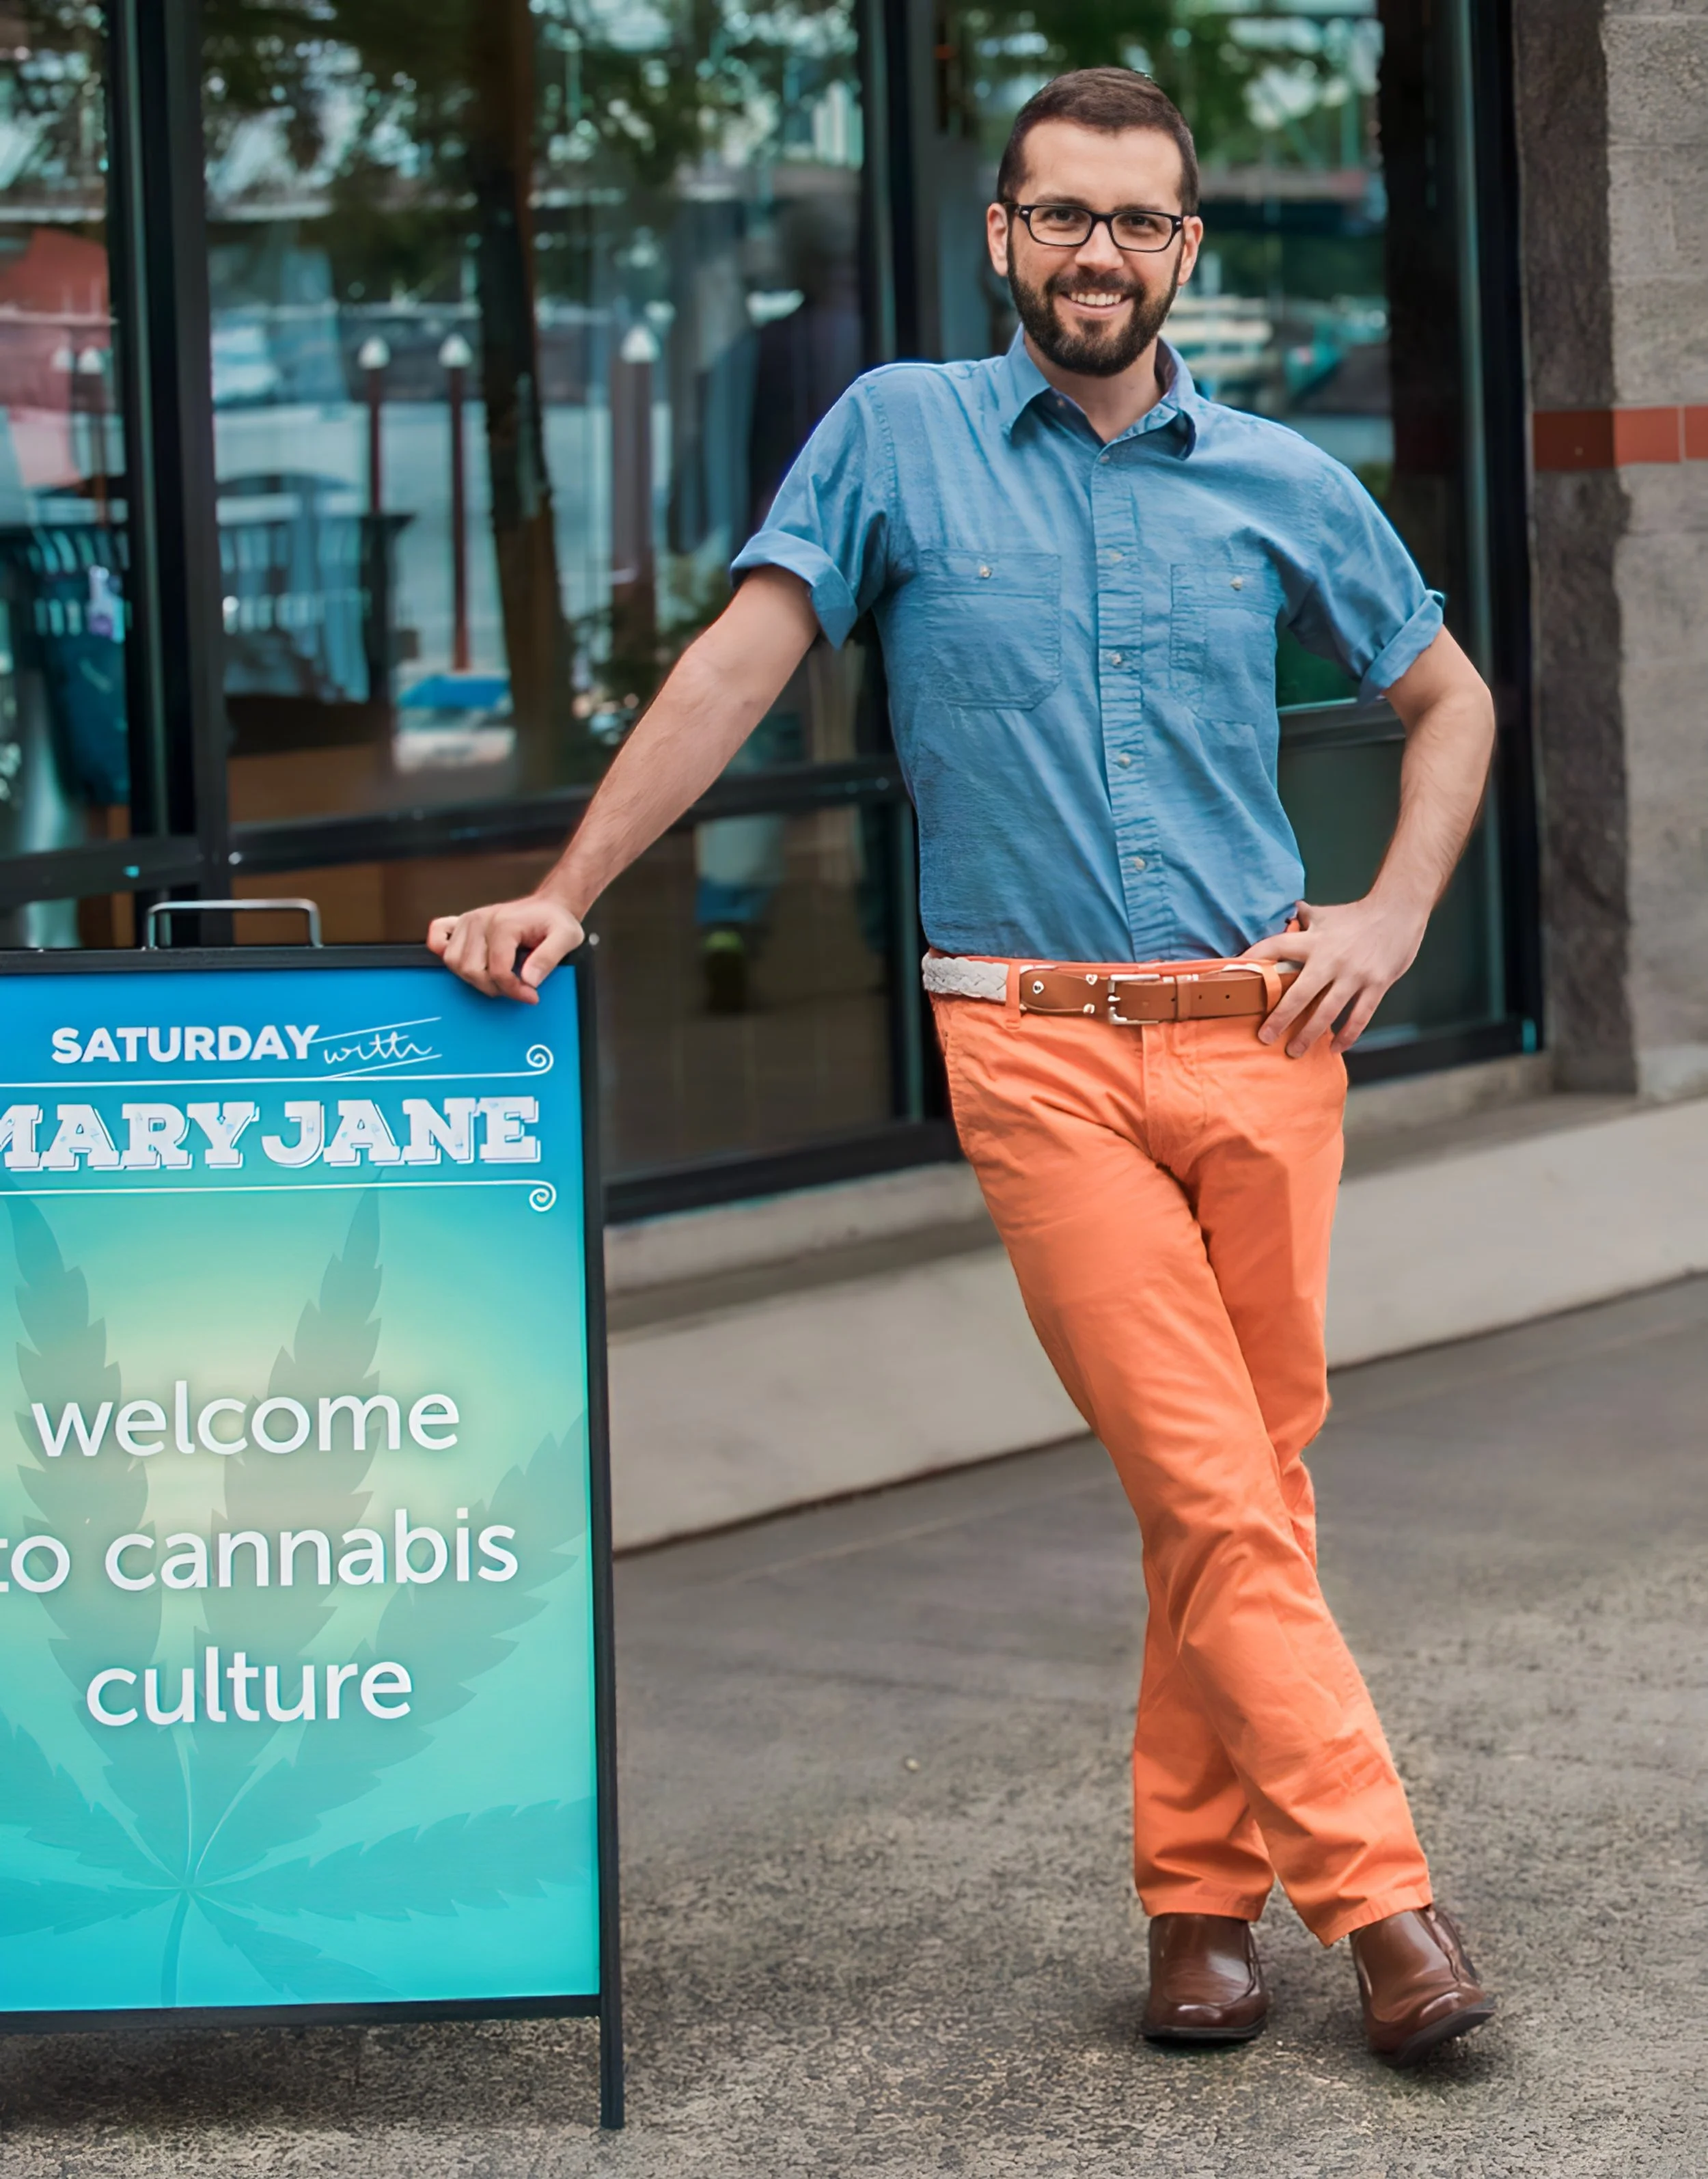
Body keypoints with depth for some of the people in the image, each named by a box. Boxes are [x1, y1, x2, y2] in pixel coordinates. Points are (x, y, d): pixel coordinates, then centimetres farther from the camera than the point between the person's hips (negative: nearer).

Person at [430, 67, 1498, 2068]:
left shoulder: (1280, 483, 10)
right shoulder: (900, 434, 4)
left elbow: (1450, 701, 21)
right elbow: (738, 668, 2)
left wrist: (1394, 914, 7)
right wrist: (560, 897, -5)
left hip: (1263, 1037, 3)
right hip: (1041, 1053, -3)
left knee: (1249, 1479, 6)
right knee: (1208, 1494, -7)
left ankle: (1201, 1887, 18)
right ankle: (1377, 1895, -3)